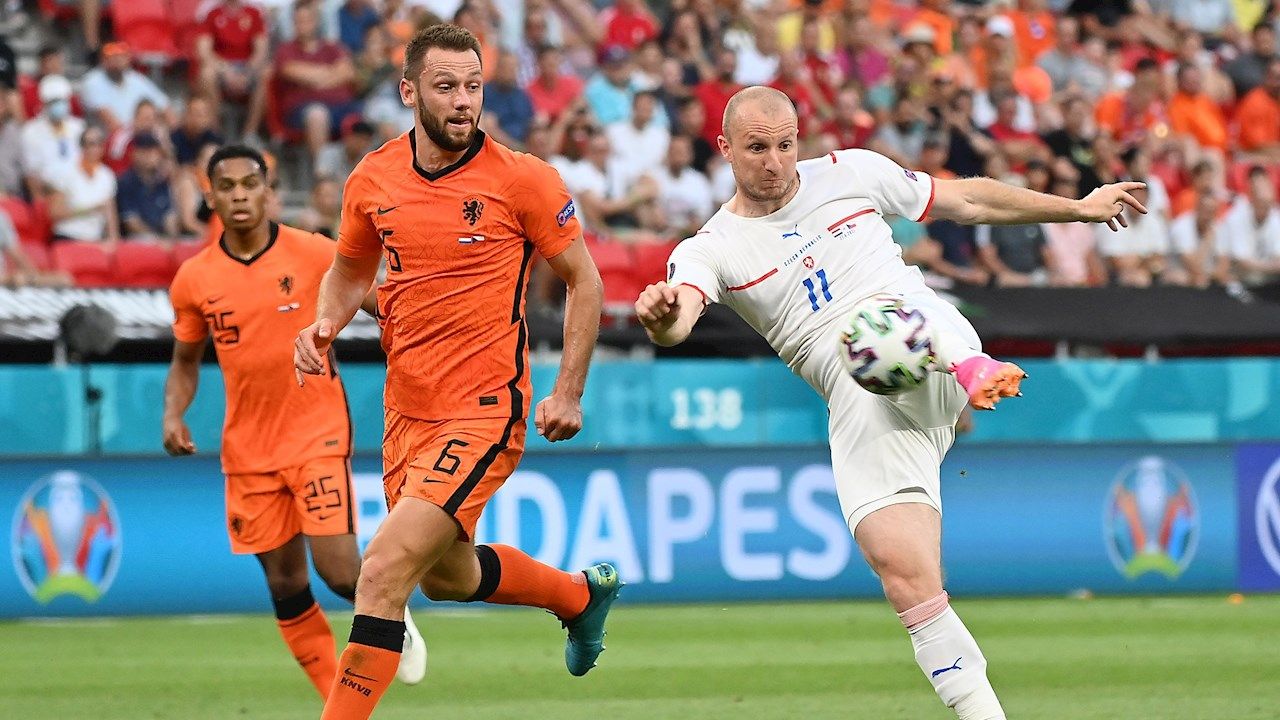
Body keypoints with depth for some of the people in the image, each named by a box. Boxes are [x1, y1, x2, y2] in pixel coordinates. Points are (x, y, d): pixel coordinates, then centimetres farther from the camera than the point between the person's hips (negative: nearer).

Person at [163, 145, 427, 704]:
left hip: (318, 433, -3)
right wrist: (173, 414, -4)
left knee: (339, 571, -14)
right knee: (285, 585, 4)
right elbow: (186, 361, 14)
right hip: (247, 447, 3)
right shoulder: (194, 279, 0)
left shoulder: (317, 255, -8)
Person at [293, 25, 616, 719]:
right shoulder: (372, 180, 1)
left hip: (486, 409, -6)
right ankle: (584, 592, 51)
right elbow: (350, 270, 20)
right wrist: (324, 323, -2)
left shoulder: (521, 179, -11)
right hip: (407, 408, 6)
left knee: (385, 570, -19)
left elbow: (584, 280, -1)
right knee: (449, 577, 24)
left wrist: (568, 394, -6)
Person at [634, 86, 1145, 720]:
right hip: (862, 410, 0)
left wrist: (1078, 209, 26)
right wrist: (661, 319, -38)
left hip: (932, 342, 0)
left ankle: (972, 371, -57)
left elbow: (968, 199, 24)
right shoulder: (710, 250, 8)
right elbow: (678, 319, -13)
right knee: (904, 573, -14)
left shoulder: (851, 173, 14)